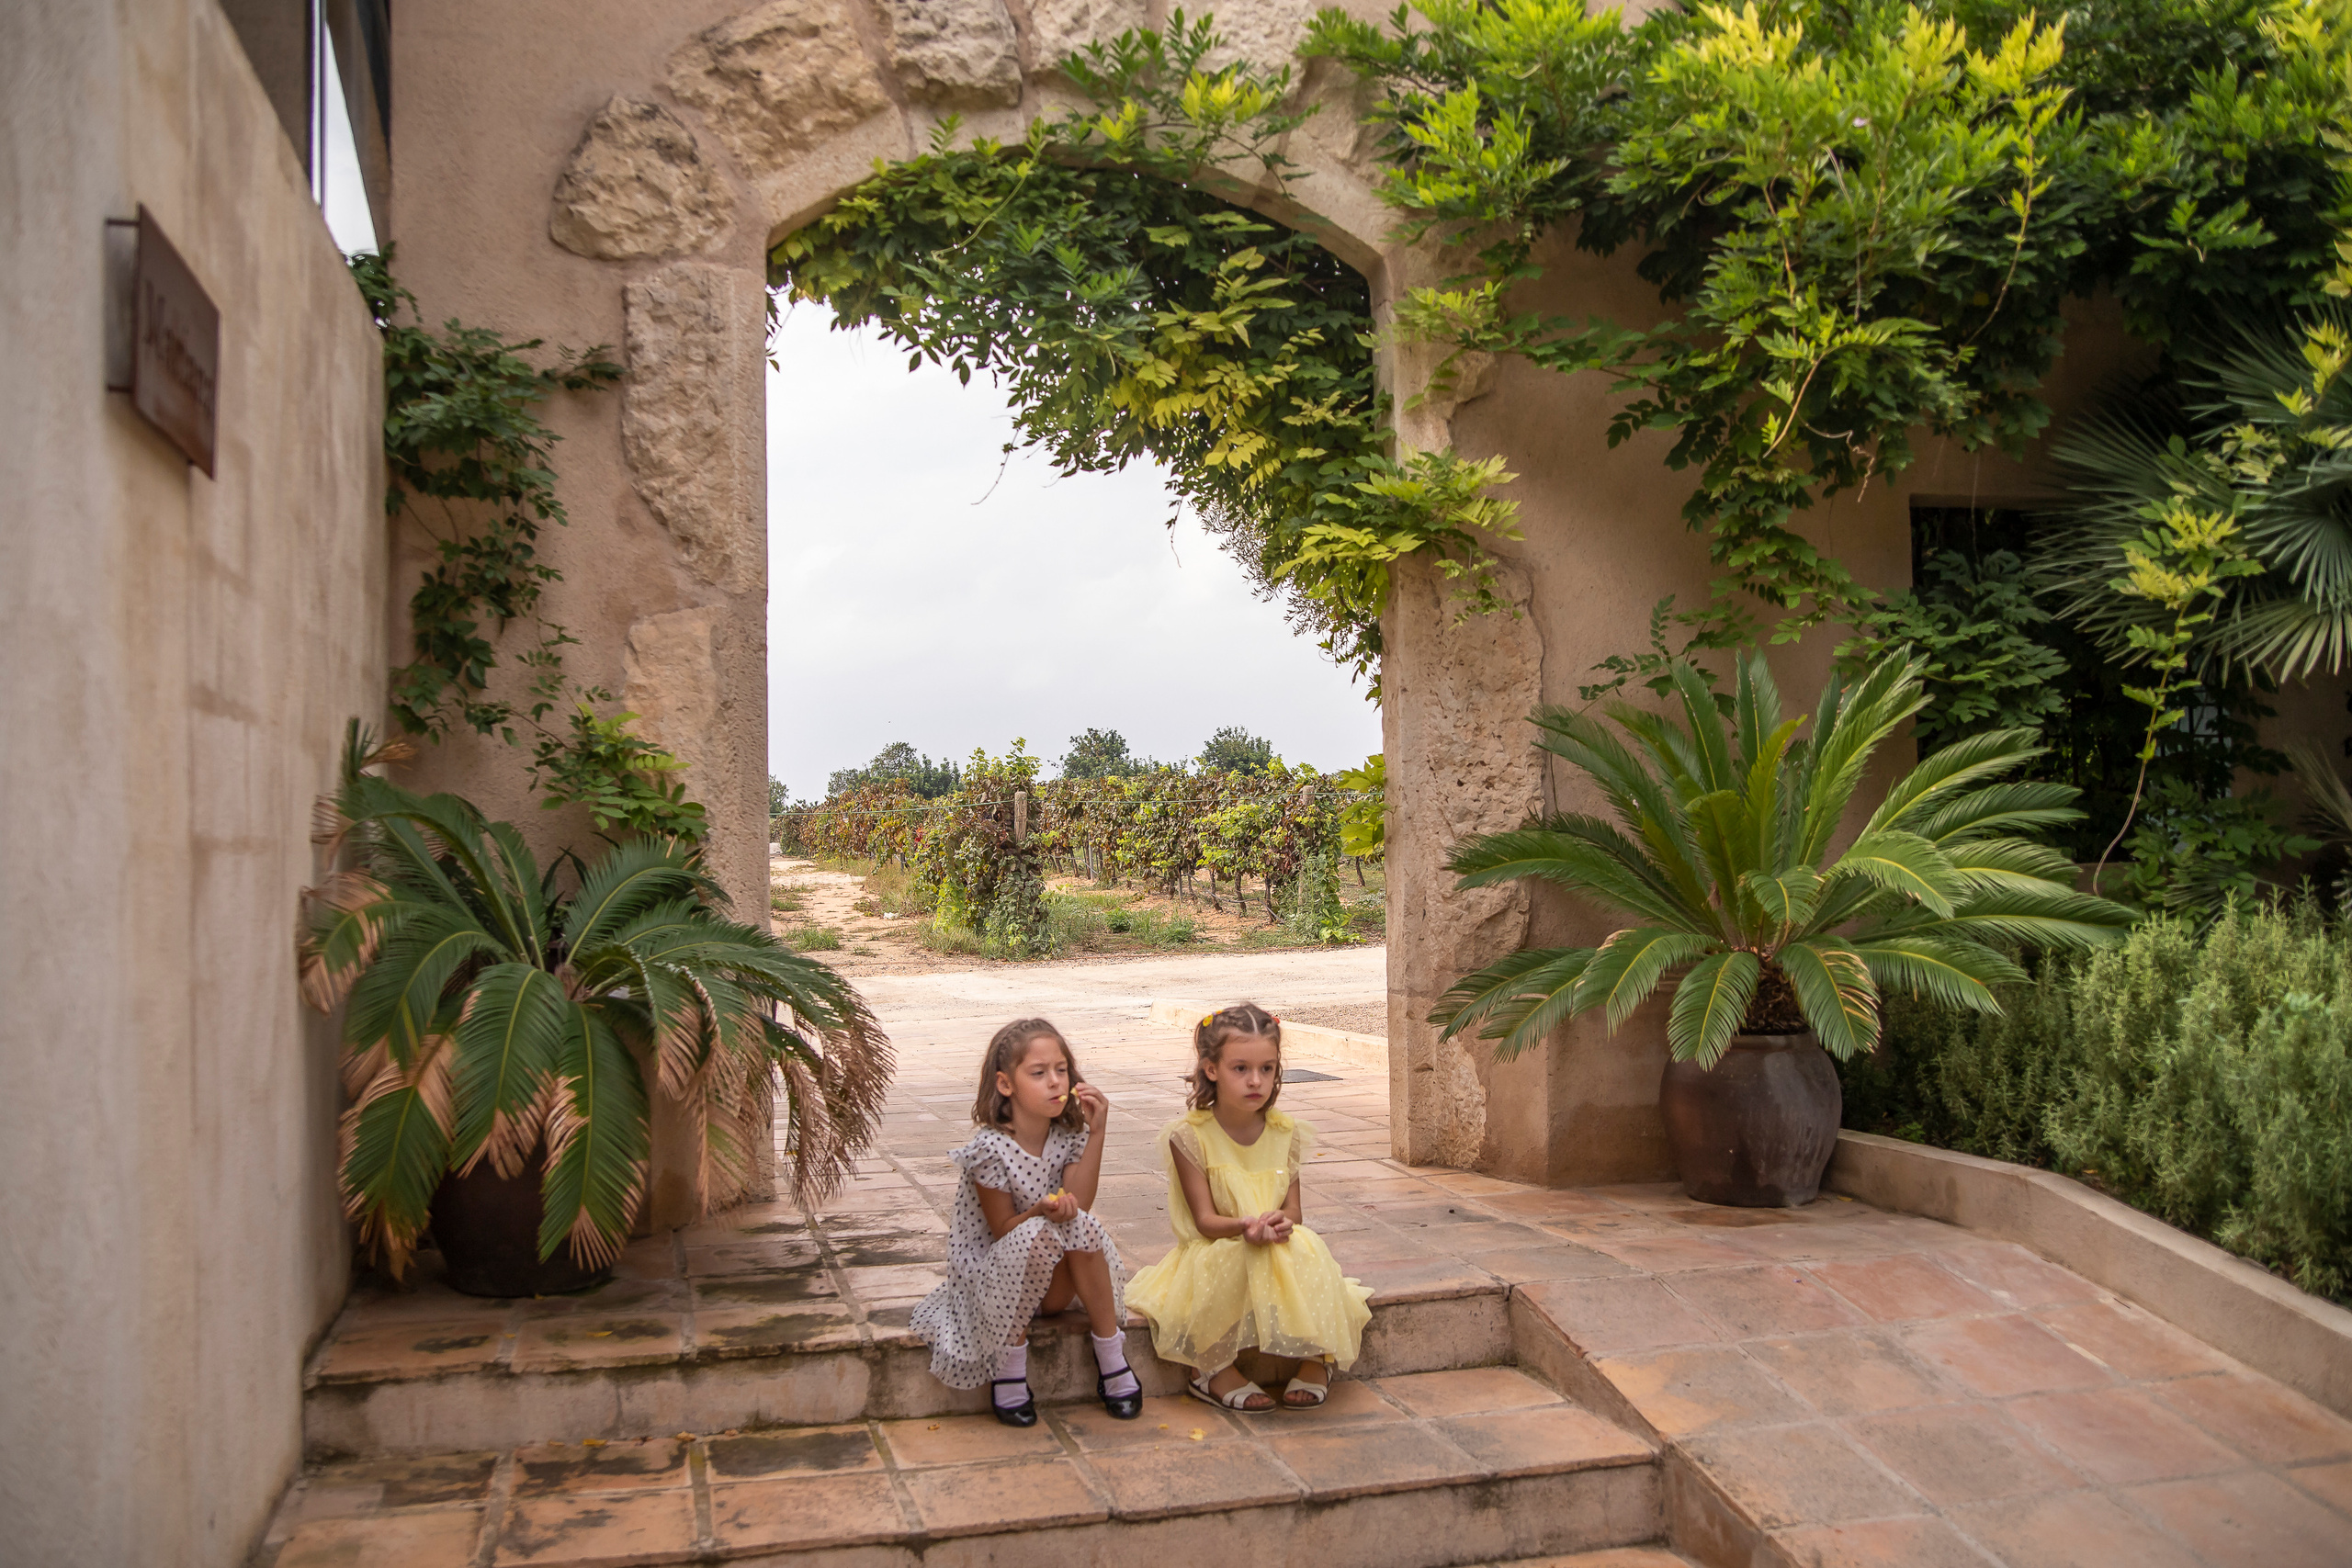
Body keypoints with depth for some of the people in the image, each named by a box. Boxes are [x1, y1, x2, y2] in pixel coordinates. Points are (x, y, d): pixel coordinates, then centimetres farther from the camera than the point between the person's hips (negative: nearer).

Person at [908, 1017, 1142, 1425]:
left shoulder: (1069, 1135, -3)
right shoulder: (990, 1148, -20)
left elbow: (1077, 1205, -16)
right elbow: (1003, 1229, -15)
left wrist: (1096, 1132, -18)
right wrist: (1042, 1211, -35)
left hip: (1052, 1283, 5)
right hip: (988, 1269, -5)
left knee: (1082, 1225, -26)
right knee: (1035, 1236, -35)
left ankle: (1111, 1357, -13)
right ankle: (1009, 1368, -20)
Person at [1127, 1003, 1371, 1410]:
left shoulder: (1285, 1134, 1)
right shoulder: (1189, 1136, -11)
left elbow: (1293, 1211, 0)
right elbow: (1205, 1219, -14)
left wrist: (1282, 1223, -26)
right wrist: (1248, 1225, -35)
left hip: (1280, 1250, 3)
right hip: (1212, 1253, -3)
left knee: (1304, 1246, -29)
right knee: (1239, 1257, -35)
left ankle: (1315, 1360, -9)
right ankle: (1214, 1369, -15)